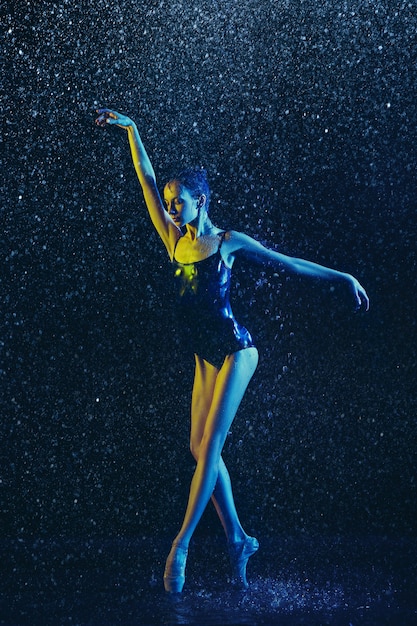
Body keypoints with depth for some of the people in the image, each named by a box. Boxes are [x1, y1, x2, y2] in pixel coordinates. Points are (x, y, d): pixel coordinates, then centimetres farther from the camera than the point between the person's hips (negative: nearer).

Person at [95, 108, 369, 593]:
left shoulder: (228, 241, -3)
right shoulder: (174, 240, 8)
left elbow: (287, 263, 2)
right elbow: (146, 179, 10)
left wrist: (344, 277, 3)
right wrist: (130, 129, 10)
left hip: (234, 350, -6)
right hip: (205, 357, 6)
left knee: (210, 445, -9)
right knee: (200, 446, 3)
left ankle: (181, 546, -7)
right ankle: (237, 539, 13)